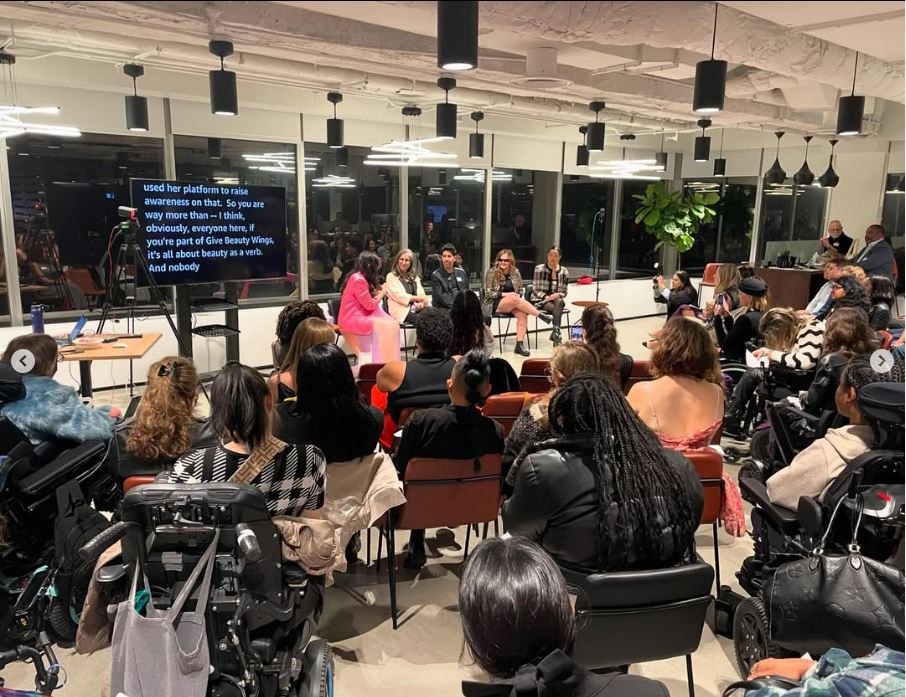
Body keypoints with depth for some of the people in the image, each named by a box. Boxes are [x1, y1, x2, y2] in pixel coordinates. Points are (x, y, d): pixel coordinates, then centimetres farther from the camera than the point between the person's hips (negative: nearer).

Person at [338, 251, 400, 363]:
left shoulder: (361, 278, 14)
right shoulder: (358, 280, -16)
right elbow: (370, 305, -14)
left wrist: (379, 291, 4)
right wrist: (382, 292, -3)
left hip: (359, 317, 9)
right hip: (352, 321, -9)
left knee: (393, 324, -5)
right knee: (386, 327, -19)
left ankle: (389, 362, -6)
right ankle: (386, 363, -12)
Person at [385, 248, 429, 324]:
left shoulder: (415, 277, 26)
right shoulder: (391, 276, 8)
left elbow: (422, 294, 15)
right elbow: (398, 295, -5)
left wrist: (421, 303, -9)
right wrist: (418, 298, -10)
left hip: (416, 310, 5)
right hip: (402, 312, -5)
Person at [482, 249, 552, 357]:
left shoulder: (515, 272, 9)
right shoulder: (491, 272, -2)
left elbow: (520, 290, 15)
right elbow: (488, 293, -5)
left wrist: (518, 295, -9)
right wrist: (505, 294, -17)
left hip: (513, 304, 4)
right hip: (495, 304, -4)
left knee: (522, 314, -29)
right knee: (514, 299, -34)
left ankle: (519, 344, -30)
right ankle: (541, 315, -31)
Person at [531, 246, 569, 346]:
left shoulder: (564, 271, 4)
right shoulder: (539, 269, -3)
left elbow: (564, 291, 9)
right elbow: (535, 289, -5)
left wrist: (558, 295, -14)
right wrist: (546, 297, -20)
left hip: (556, 299, 2)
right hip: (540, 300, -2)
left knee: (559, 302, -35)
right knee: (556, 308, -33)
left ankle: (555, 333, -37)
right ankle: (557, 334, -31)